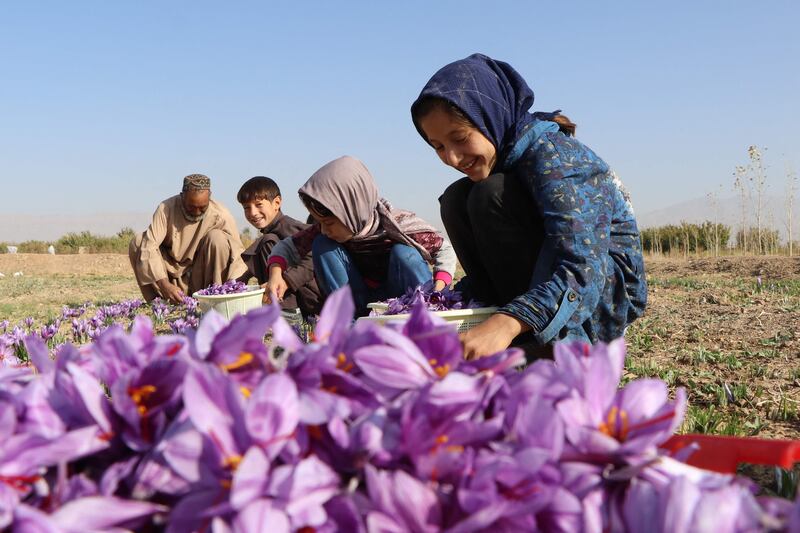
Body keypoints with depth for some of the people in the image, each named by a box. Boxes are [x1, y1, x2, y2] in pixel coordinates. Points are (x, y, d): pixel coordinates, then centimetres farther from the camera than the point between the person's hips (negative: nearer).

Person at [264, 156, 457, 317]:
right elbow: (289, 246, -4)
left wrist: (437, 292, -28)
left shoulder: (399, 224, -23)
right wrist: (275, 273, -26)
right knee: (321, 244, -17)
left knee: (403, 253, -32)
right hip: (362, 305, 4)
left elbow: (445, 250, -13)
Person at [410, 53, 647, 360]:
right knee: (457, 199, -2)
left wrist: (507, 323, -51)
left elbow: (584, 267, -37)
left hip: (608, 289, -8)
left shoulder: (552, 153, -22)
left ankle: (548, 348, -19)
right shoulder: (499, 156, 4)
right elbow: (500, 263, 12)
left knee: (492, 195, -23)